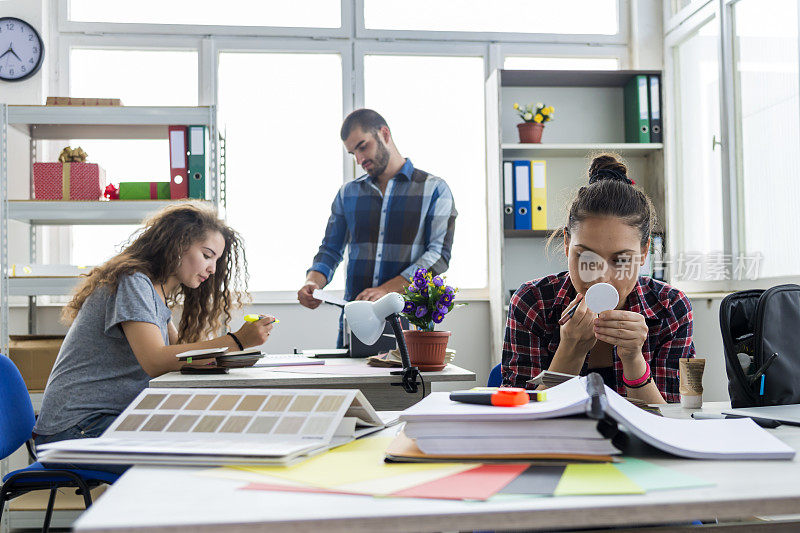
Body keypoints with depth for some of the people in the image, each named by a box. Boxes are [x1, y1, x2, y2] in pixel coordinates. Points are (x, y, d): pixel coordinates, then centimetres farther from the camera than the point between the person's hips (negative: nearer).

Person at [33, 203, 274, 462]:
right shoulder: (132, 281, -13)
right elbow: (155, 361, -25)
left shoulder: (156, 294, 16)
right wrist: (236, 341, -26)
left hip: (114, 418, 9)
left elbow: (181, 349, 14)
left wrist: (219, 307, 7)